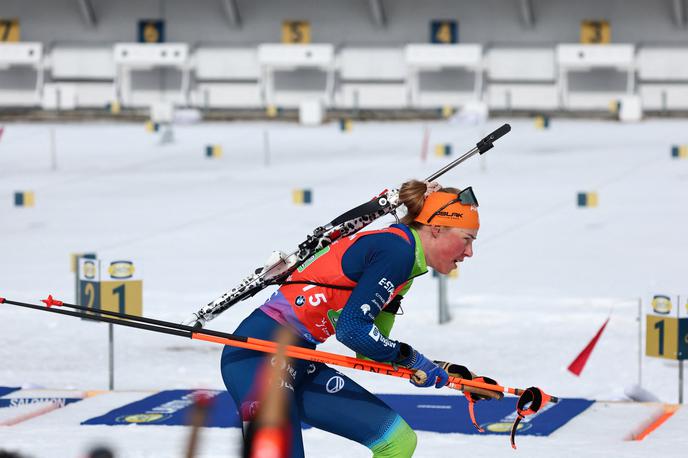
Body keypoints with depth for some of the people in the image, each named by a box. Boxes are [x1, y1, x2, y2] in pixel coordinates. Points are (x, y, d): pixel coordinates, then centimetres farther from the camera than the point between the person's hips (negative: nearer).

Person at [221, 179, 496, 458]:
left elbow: (372, 350, 20)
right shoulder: (397, 249, -13)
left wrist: (446, 372, 15)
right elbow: (351, 328, -20)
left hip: (298, 365, 10)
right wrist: (409, 357, -8)